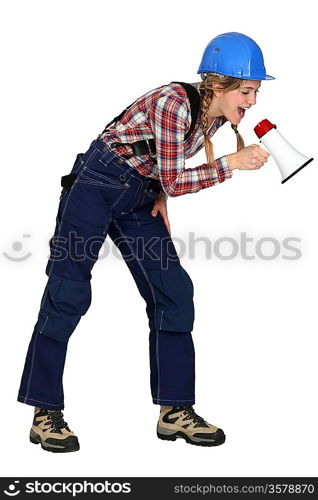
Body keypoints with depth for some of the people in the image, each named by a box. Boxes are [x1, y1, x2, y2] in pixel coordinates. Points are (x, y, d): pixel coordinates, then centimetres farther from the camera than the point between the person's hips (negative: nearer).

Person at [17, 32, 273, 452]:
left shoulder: (217, 115, 0)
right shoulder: (173, 102, -25)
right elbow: (173, 181, -24)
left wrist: (161, 195, 2)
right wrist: (232, 163, -24)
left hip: (139, 198, 8)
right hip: (97, 185, -8)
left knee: (173, 293, 1)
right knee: (68, 291, -6)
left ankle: (175, 411, 7)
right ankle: (45, 413, 1)